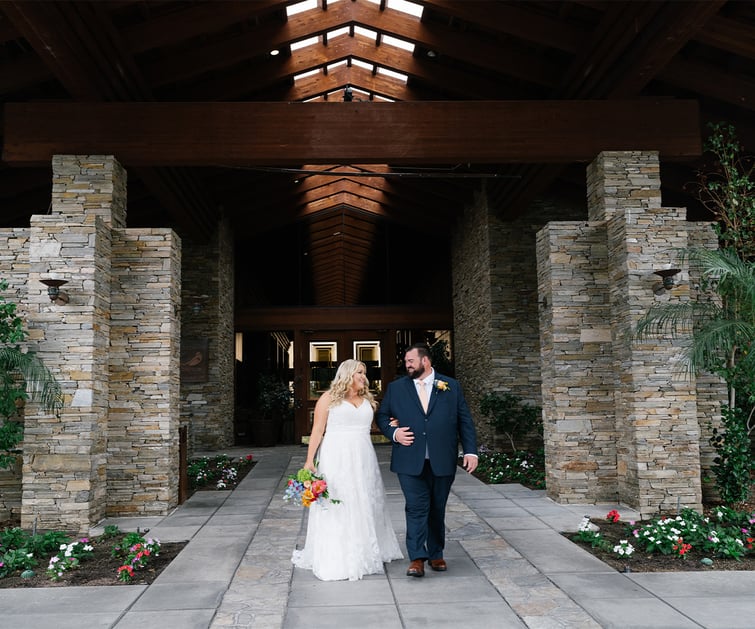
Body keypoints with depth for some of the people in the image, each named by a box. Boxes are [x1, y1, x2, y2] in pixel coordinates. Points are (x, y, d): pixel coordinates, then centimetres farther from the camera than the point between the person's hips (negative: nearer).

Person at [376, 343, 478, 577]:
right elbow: (381, 416, 13)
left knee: (437, 509, 11)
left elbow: (465, 421, 6)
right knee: (416, 508, -6)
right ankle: (417, 558, -3)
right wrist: (393, 433, -6)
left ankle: (436, 554, 25)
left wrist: (470, 451, -2)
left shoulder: (451, 386, 7)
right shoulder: (395, 388, 8)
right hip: (410, 461, -1)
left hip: (442, 461, 1)